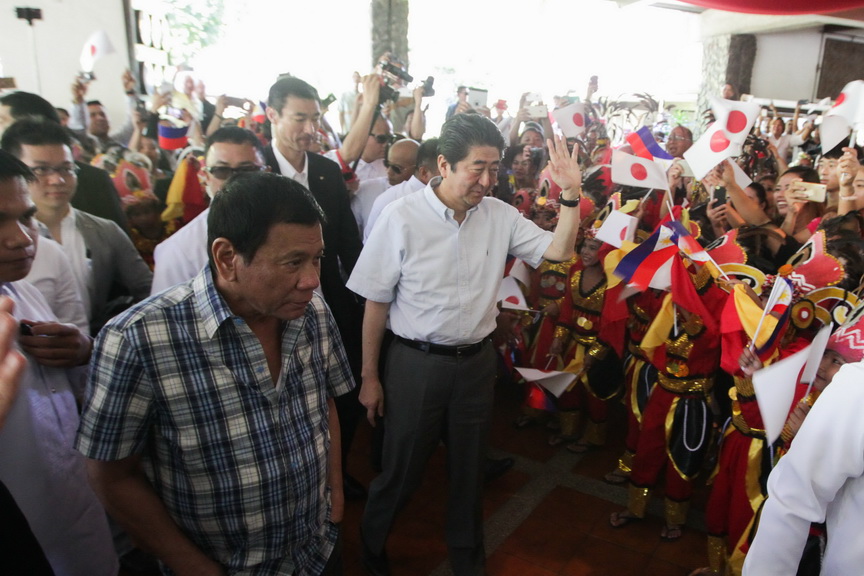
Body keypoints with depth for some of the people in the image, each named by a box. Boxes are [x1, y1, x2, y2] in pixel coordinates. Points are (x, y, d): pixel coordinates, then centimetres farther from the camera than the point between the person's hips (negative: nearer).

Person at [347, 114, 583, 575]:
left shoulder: (499, 215, -2)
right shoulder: (401, 217, -14)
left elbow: (558, 251, -1)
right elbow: (376, 302, -9)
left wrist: (571, 195, -16)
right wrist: (369, 377, -4)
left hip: (476, 360, 4)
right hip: (416, 362, -3)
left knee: (469, 470, 20)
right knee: (400, 472, 13)